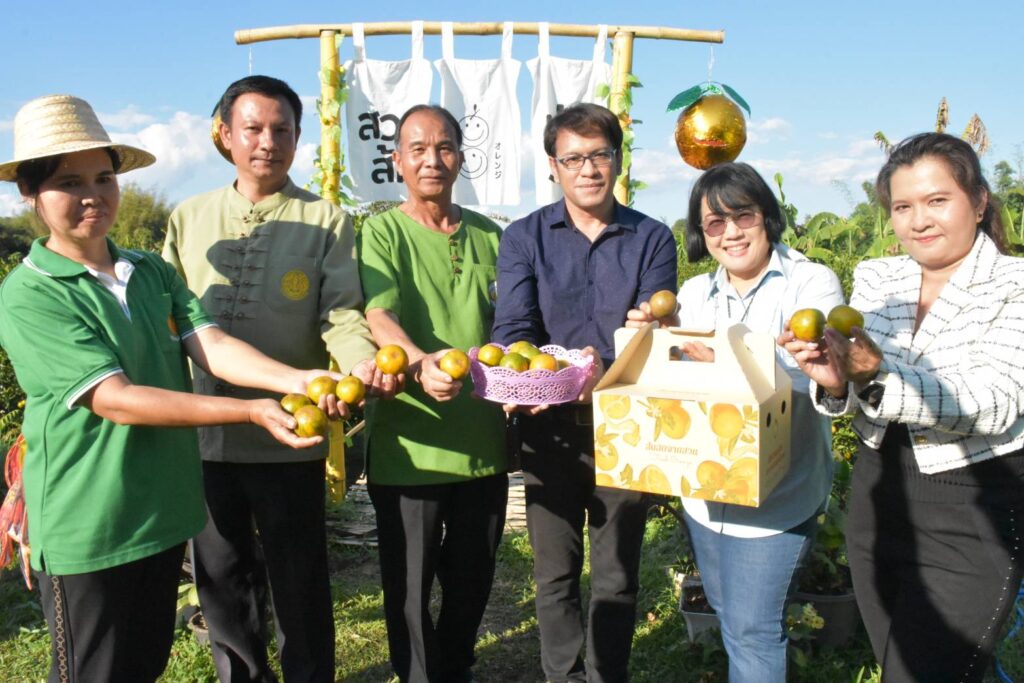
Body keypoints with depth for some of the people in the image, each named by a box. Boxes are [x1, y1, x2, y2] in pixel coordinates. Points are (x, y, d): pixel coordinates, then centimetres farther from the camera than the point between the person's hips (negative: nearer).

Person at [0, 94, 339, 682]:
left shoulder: (153, 272, 5)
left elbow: (209, 344, -9)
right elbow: (115, 399, -22)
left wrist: (292, 379, -29)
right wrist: (251, 412, -29)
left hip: (166, 509, 5)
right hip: (89, 525, -5)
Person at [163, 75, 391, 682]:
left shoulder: (325, 221, 0)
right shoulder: (189, 219, 9)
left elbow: (341, 314, -8)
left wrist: (363, 360, -30)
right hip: (205, 432, 3)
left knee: (300, 583, 8)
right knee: (220, 578, 18)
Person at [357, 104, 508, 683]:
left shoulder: (489, 235, 10)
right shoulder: (383, 233, -3)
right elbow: (379, 317, -19)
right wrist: (421, 363, -38)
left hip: (484, 438, 4)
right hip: (410, 441, -4)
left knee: (474, 579, 19)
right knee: (411, 585, 8)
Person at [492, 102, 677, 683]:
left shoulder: (652, 239, 2)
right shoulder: (525, 238, 1)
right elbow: (512, 328, -10)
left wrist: (602, 375, -29)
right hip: (550, 425, 0)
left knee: (618, 575, 12)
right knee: (556, 574, 12)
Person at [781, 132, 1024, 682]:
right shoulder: (875, 280, 4)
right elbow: (859, 396, 0)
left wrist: (878, 378, -36)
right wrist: (835, 382, -23)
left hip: (970, 517, -5)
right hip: (878, 498, 5)